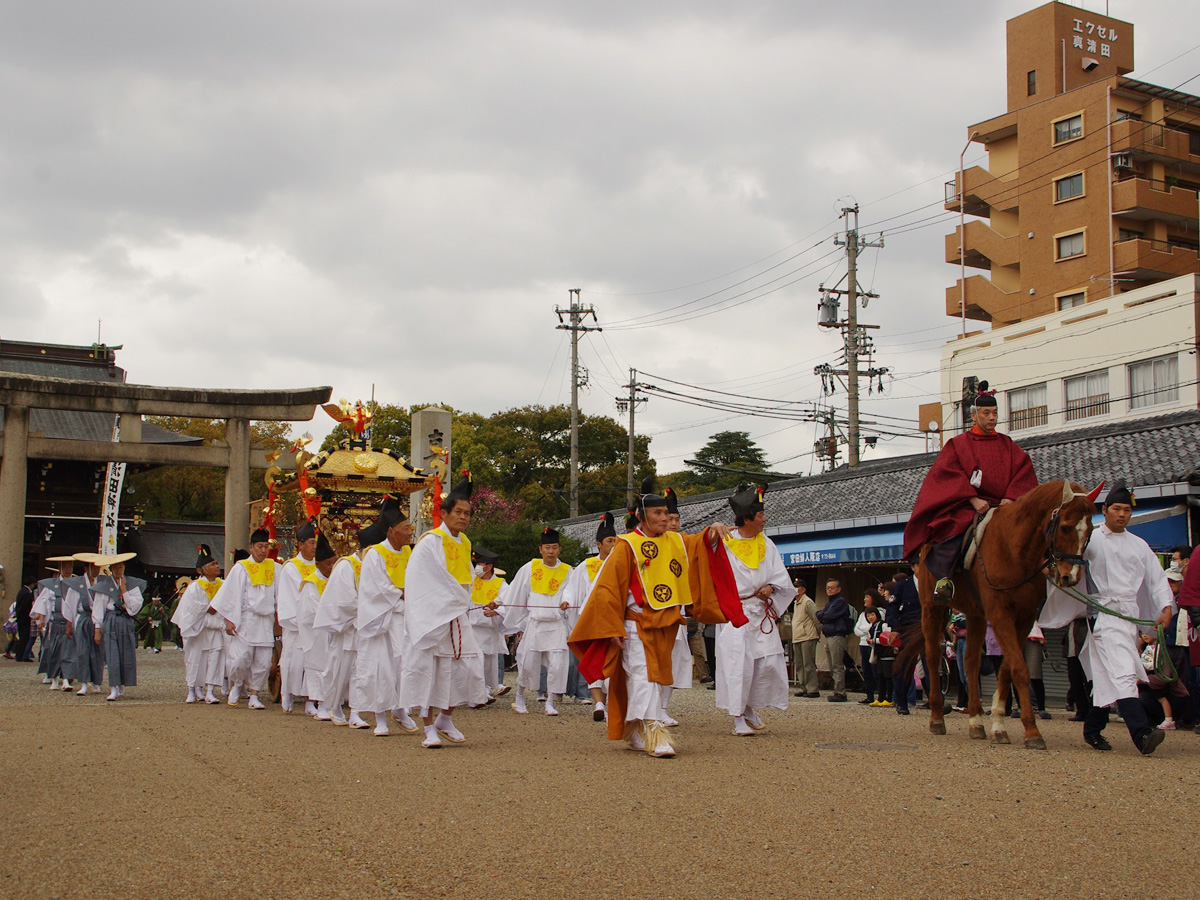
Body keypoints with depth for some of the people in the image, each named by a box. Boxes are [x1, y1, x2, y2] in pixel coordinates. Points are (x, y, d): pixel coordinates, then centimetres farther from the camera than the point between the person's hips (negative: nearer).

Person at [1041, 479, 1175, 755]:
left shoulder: (1138, 545, 16)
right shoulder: (1091, 539, 3)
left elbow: (1157, 578, 14)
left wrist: (1166, 607, 2)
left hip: (1131, 614, 5)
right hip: (1105, 614, -5)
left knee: (1106, 676, 11)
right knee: (1122, 672, -18)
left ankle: (1093, 729, 25)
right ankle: (1142, 734, -30)